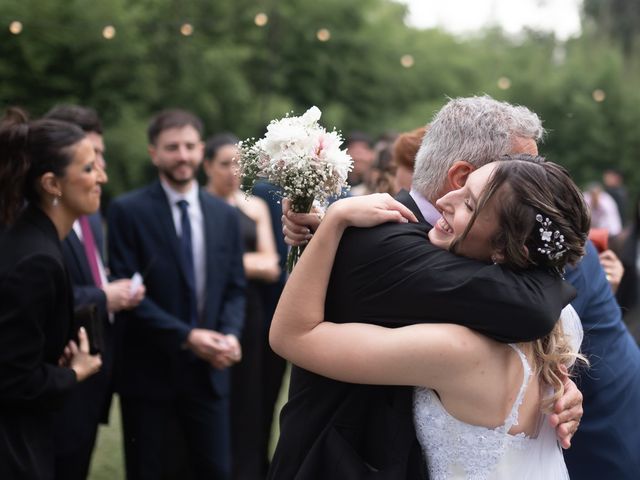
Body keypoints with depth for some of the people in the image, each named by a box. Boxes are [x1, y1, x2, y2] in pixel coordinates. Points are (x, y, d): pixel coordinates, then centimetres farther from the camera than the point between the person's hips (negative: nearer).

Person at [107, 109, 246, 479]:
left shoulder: (225, 215, 9)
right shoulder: (128, 211, -6)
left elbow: (235, 288, 10)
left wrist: (230, 334, -10)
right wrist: (186, 336, -18)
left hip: (208, 370, 4)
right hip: (150, 371, -3)